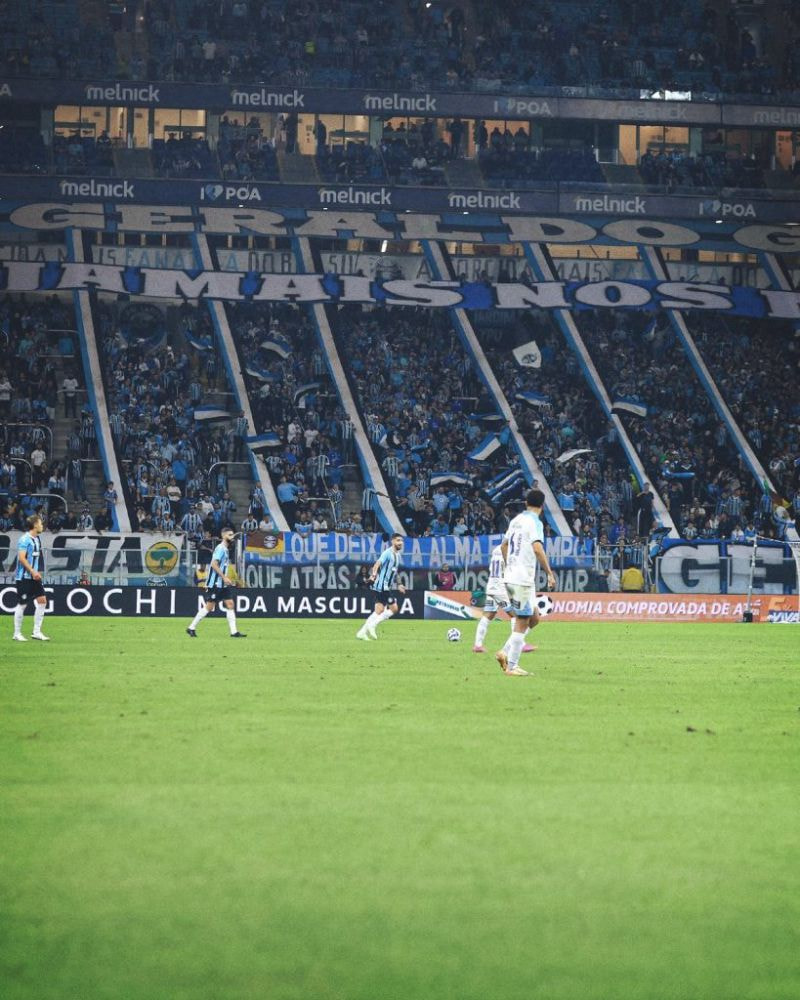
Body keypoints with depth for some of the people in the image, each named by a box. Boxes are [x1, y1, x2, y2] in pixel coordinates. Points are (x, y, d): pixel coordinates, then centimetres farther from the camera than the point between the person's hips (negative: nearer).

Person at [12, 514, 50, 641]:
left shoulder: (36, 539, 12)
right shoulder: (25, 539, -15)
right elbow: (22, 558, -22)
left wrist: (37, 572, 16)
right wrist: (33, 571, -24)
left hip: (34, 578, 9)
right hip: (24, 577, -9)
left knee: (42, 601, 2)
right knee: (22, 604, -2)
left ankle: (36, 632, 8)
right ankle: (17, 633, 8)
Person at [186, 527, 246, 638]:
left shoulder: (225, 549, 16)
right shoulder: (220, 548, -13)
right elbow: (214, 564, -22)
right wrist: (224, 577, -23)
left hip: (222, 584, 9)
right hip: (215, 583, -9)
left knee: (230, 604, 1)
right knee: (209, 606, -6)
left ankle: (234, 632, -1)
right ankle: (191, 628, 5)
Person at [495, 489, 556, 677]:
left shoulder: (516, 520, 13)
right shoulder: (534, 522, -11)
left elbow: (504, 545, 26)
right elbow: (537, 548, -25)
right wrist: (549, 573, -22)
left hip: (510, 577, 8)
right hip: (523, 579, -8)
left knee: (531, 618, 17)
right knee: (522, 623, -2)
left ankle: (505, 653, 8)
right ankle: (512, 666, -2)